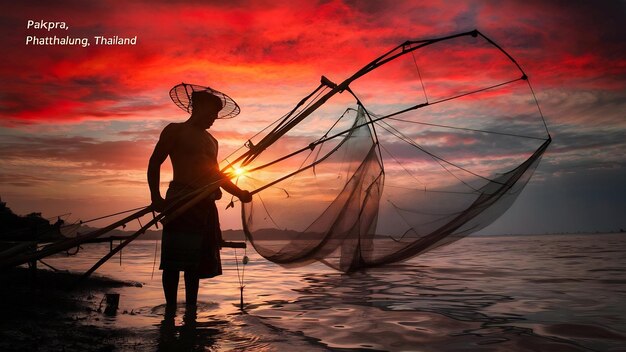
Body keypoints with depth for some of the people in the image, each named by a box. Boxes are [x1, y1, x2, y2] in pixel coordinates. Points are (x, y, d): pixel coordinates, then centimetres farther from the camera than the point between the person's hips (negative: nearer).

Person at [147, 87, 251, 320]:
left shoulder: (211, 140, 24)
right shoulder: (176, 130, 5)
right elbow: (155, 163, -1)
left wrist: (238, 193, 15)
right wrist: (156, 197, -11)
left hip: (206, 205, 6)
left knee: (197, 261, 7)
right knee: (175, 259, -7)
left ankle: (191, 311, 14)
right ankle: (170, 310, 2)